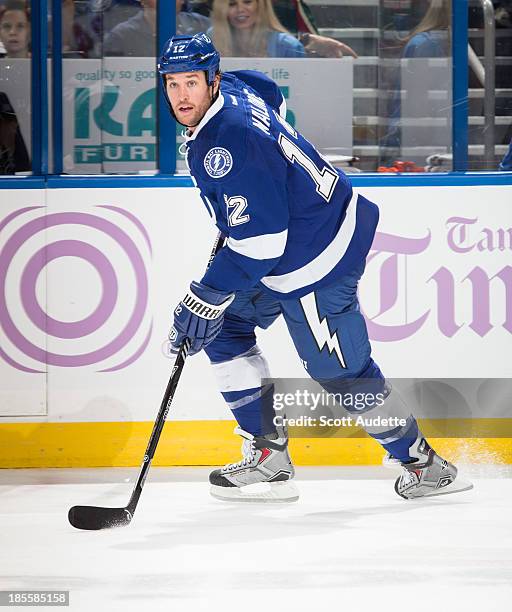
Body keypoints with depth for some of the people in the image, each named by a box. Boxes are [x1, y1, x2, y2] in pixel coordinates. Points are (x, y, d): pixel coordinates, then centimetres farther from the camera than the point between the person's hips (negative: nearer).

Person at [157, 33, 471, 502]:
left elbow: (259, 241, -30)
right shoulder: (235, 88, 0)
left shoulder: (230, 145, -28)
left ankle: (425, 466, 14)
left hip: (313, 260, -11)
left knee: (341, 373, -2)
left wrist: (207, 300, -26)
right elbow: (274, 97, 27)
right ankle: (268, 457, 12)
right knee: (224, 330, 11)